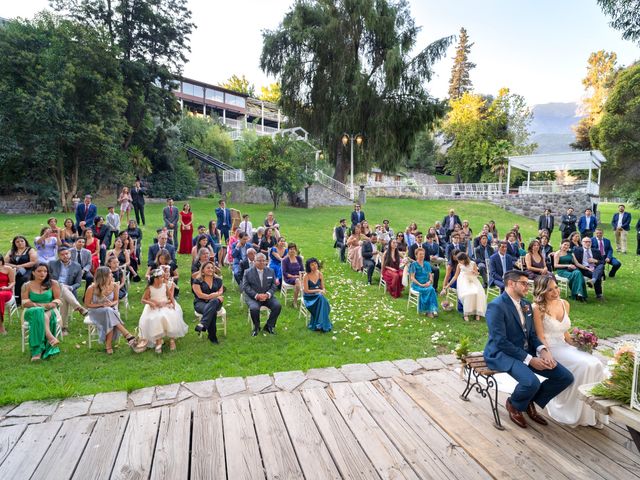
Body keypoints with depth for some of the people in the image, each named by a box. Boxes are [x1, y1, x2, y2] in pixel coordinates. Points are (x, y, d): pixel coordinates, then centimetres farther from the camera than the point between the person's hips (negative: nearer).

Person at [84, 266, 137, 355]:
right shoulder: (92, 288, -16)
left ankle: (108, 345, -23)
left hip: (110, 310, 2)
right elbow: (87, 304, -5)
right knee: (109, 312, -36)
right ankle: (128, 336, -37)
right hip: (96, 311, -2)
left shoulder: (114, 285, -8)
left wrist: (111, 304, -18)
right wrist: (102, 305, -18)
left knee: (110, 320, -34)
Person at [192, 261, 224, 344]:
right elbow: (200, 295, -8)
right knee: (212, 311, -37)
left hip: (215, 302, 2)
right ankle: (212, 336, -38)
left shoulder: (218, 280, 16)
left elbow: (221, 292, 9)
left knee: (214, 301, -38)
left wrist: (211, 296, -13)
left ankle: (202, 324, -50)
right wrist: (216, 295, -16)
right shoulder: (197, 281, 4)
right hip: (200, 303, -2)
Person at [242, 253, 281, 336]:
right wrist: (256, 295, -20)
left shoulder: (271, 271, 9)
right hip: (253, 297, -2)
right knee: (254, 308, -33)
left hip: (267, 296, 3)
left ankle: (269, 326, 1)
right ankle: (256, 327, -2)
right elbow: (245, 287, -6)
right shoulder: (248, 272, 1)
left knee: (277, 306, -23)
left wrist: (267, 294, -15)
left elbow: (273, 286, 5)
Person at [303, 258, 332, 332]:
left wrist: (323, 291, -17)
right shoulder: (306, 276, -12)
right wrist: (318, 290, -19)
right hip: (309, 297, -4)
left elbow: (323, 287, 7)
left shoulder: (320, 274, 1)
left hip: (318, 296, 4)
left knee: (324, 301, -29)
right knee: (320, 298, -31)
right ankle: (319, 325, -22)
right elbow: (306, 290, -14)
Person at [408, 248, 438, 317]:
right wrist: (420, 284, -17)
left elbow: (430, 275, 13)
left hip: (427, 284, 4)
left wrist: (429, 282, -9)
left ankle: (433, 309, -29)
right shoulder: (414, 264, -1)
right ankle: (429, 310, -23)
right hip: (416, 285, -4)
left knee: (432, 289, -30)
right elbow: (412, 277, -7)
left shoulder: (427, 264, 15)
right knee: (430, 290, -31)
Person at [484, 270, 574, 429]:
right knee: (532, 382, -32)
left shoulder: (526, 304, 11)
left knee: (566, 377, -4)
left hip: (528, 352, 9)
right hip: (503, 354, -8)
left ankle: (530, 402, 17)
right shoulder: (496, 306, -17)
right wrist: (529, 359, -21)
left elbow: (532, 334, 14)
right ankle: (513, 404, 3)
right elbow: (501, 341, -21)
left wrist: (543, 350, -7)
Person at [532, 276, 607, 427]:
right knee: (584, 365, -25)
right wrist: (549, 357, -20)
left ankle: (592, 413, -5)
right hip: (549, 348, -6)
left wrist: (576, 345, 5)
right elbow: (540, 337, -11)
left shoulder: (565, 304, 10)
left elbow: (565, 331, 18)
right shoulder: (538, 308, -10)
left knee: (596, 364, -17)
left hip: (564, 346, 6)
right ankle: (575, 413, -8)